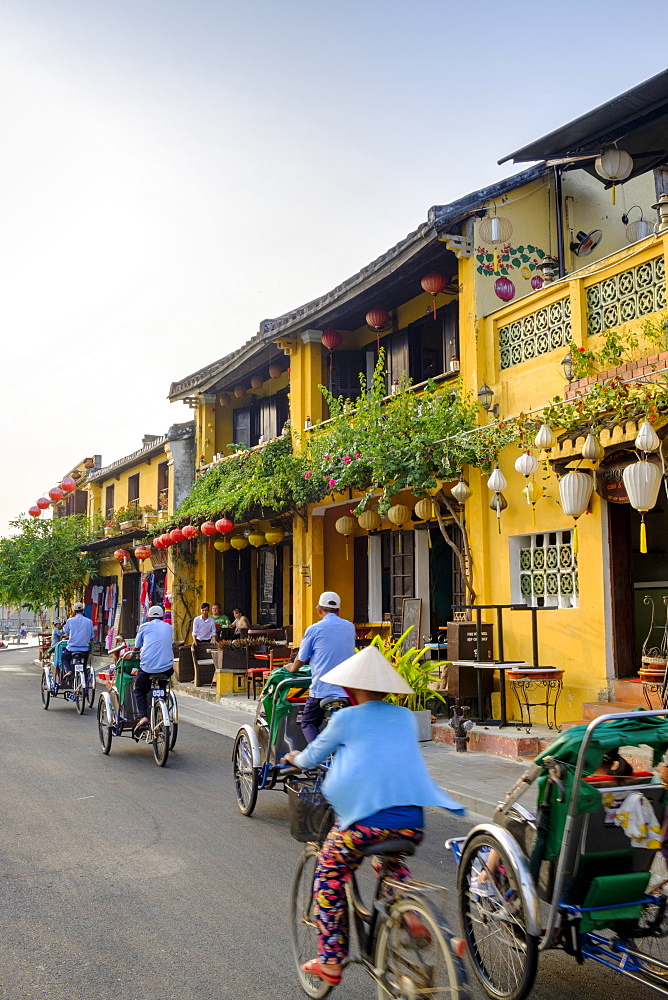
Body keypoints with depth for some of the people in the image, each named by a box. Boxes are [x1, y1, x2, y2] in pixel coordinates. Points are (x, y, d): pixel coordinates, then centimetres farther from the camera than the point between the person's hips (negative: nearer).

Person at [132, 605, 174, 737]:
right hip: (167, 669, 3)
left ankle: (143, 717, -5)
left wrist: (131, 654, 44)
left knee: (139, 691, 17)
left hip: (148, 667, -3)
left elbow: (137, 647, 19)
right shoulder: (168, 627, 18)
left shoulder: (145, 626, 9)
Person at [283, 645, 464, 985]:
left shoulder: (347, 718, 5)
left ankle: (330, 961, 21)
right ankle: (413, 914, 13)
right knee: (391, 862, 36)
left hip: (365, 819, -4)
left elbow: (314, 755, 19)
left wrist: (295, 758, 41)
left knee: (329, 877, 20)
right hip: (412, 823, 5)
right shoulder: (406, 717, 17)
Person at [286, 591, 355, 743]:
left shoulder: (314, 629, -4)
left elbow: (301, 659, 7)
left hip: (321, 689, -4)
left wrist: (292, 668, 29)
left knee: (308, 724, 10)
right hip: (347, 691, 4)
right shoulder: (350, 627, 8)